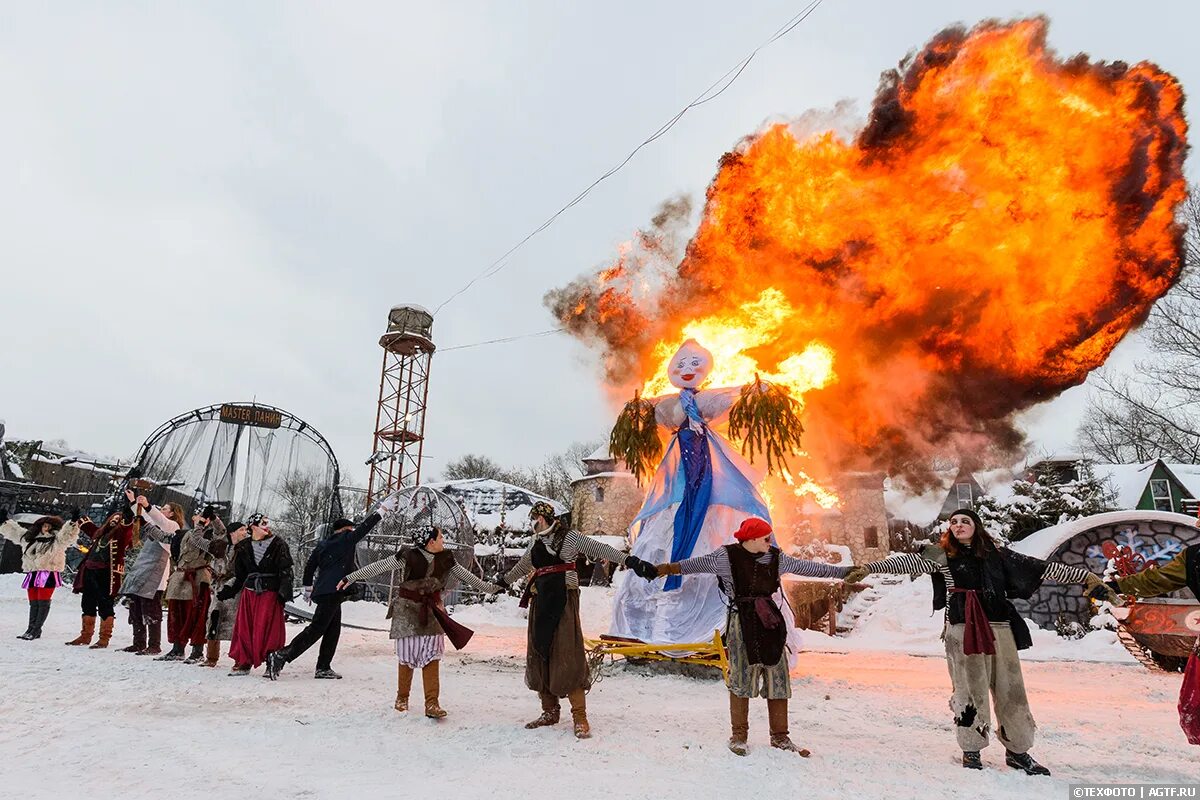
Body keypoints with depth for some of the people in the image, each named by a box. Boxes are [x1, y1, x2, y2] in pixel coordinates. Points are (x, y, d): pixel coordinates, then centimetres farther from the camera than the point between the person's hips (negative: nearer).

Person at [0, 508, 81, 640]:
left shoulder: (57, 539, -1)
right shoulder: (29, 537, 18)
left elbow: (67, 534, -21)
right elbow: (14, 531, 32)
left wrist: (73, 523, -37)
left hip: (48, 575, -6)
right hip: (32, 574, 6)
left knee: (43, 603, -5)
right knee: (33, 603, 11)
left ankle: (36, 629, 0)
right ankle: (31, 628, 17)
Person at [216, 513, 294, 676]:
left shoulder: (278, 545, -3)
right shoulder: (243, 548, 7)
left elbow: (286, 571, -4)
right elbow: (239, 575, 17)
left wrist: (285, 591, -13)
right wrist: (228, 591, 10)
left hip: (271, 593, -4)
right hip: (249, 592, 4)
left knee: (268, 629, -5)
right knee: (244, 627, 5)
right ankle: (243, 663, 17)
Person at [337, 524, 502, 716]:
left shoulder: (445, 559, 0)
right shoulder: (407, 557, -15)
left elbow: (467, 576, 8)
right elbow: (377, 567, -11)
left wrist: (492, 588, 11)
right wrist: (350, 578, -10)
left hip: (431, 610, 3)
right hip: (407, 610, -3)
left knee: (431, 655, -3)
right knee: (406, 654, 5)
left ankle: (432, 703, 0)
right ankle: (402, 697, 26)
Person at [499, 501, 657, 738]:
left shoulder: (568, 537, -3)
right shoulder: (536, 543, 16)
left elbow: (600, 549, -10)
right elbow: (522, 566, 34)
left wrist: (630, 561, -20)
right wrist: (504, 581, 49)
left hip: (563, 599, -6)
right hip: (541, 600, 7)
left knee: (567, 654, -10)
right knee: (539, 654, 6)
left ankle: (580, 717, -4)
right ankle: (550, 710, 18)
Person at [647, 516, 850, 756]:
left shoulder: (776, 558, 6)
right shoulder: (727, 556, -5)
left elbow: (806, 567, 12)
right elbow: (699, 564, -1)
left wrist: (843, 572, 14)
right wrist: (669, 568, -8)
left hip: (770, 620, 4)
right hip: (741, 621, -4)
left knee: (778, 677, 6)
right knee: (741, 677, 0)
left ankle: (780, 737, 20)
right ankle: (738, 735, 15)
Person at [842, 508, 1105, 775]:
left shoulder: (996, 553, 11)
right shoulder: (941, 555, 2)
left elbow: (1037, 567, 14)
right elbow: (909, 561, -10)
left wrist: (1083, 575, 15)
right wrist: (872, 567, -24)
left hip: (999, 627, 3)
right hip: (962, 629, -3)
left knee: (1011, 689, 6)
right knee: (970, 689, 1)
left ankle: (1018, 750, 23)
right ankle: (971, 750, 16)